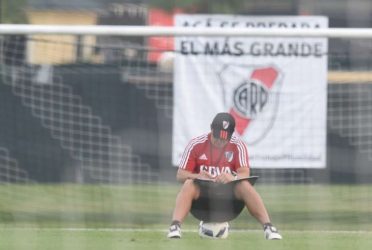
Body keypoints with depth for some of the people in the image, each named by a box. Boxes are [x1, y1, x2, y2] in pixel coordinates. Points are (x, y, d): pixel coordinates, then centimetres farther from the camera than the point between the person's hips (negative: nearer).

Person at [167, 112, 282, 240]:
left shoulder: (238, 145, -5)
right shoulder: (196, 144, -6)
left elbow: (245, 174, -16)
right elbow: (180, 175, -7)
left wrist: (233, 177, -40)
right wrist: (197, 176, -30)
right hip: (201, 194, 0)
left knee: (245, 185, -30)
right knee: (189, 184, -33)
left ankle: (267, 227, -34)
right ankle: (175, 226, -47)